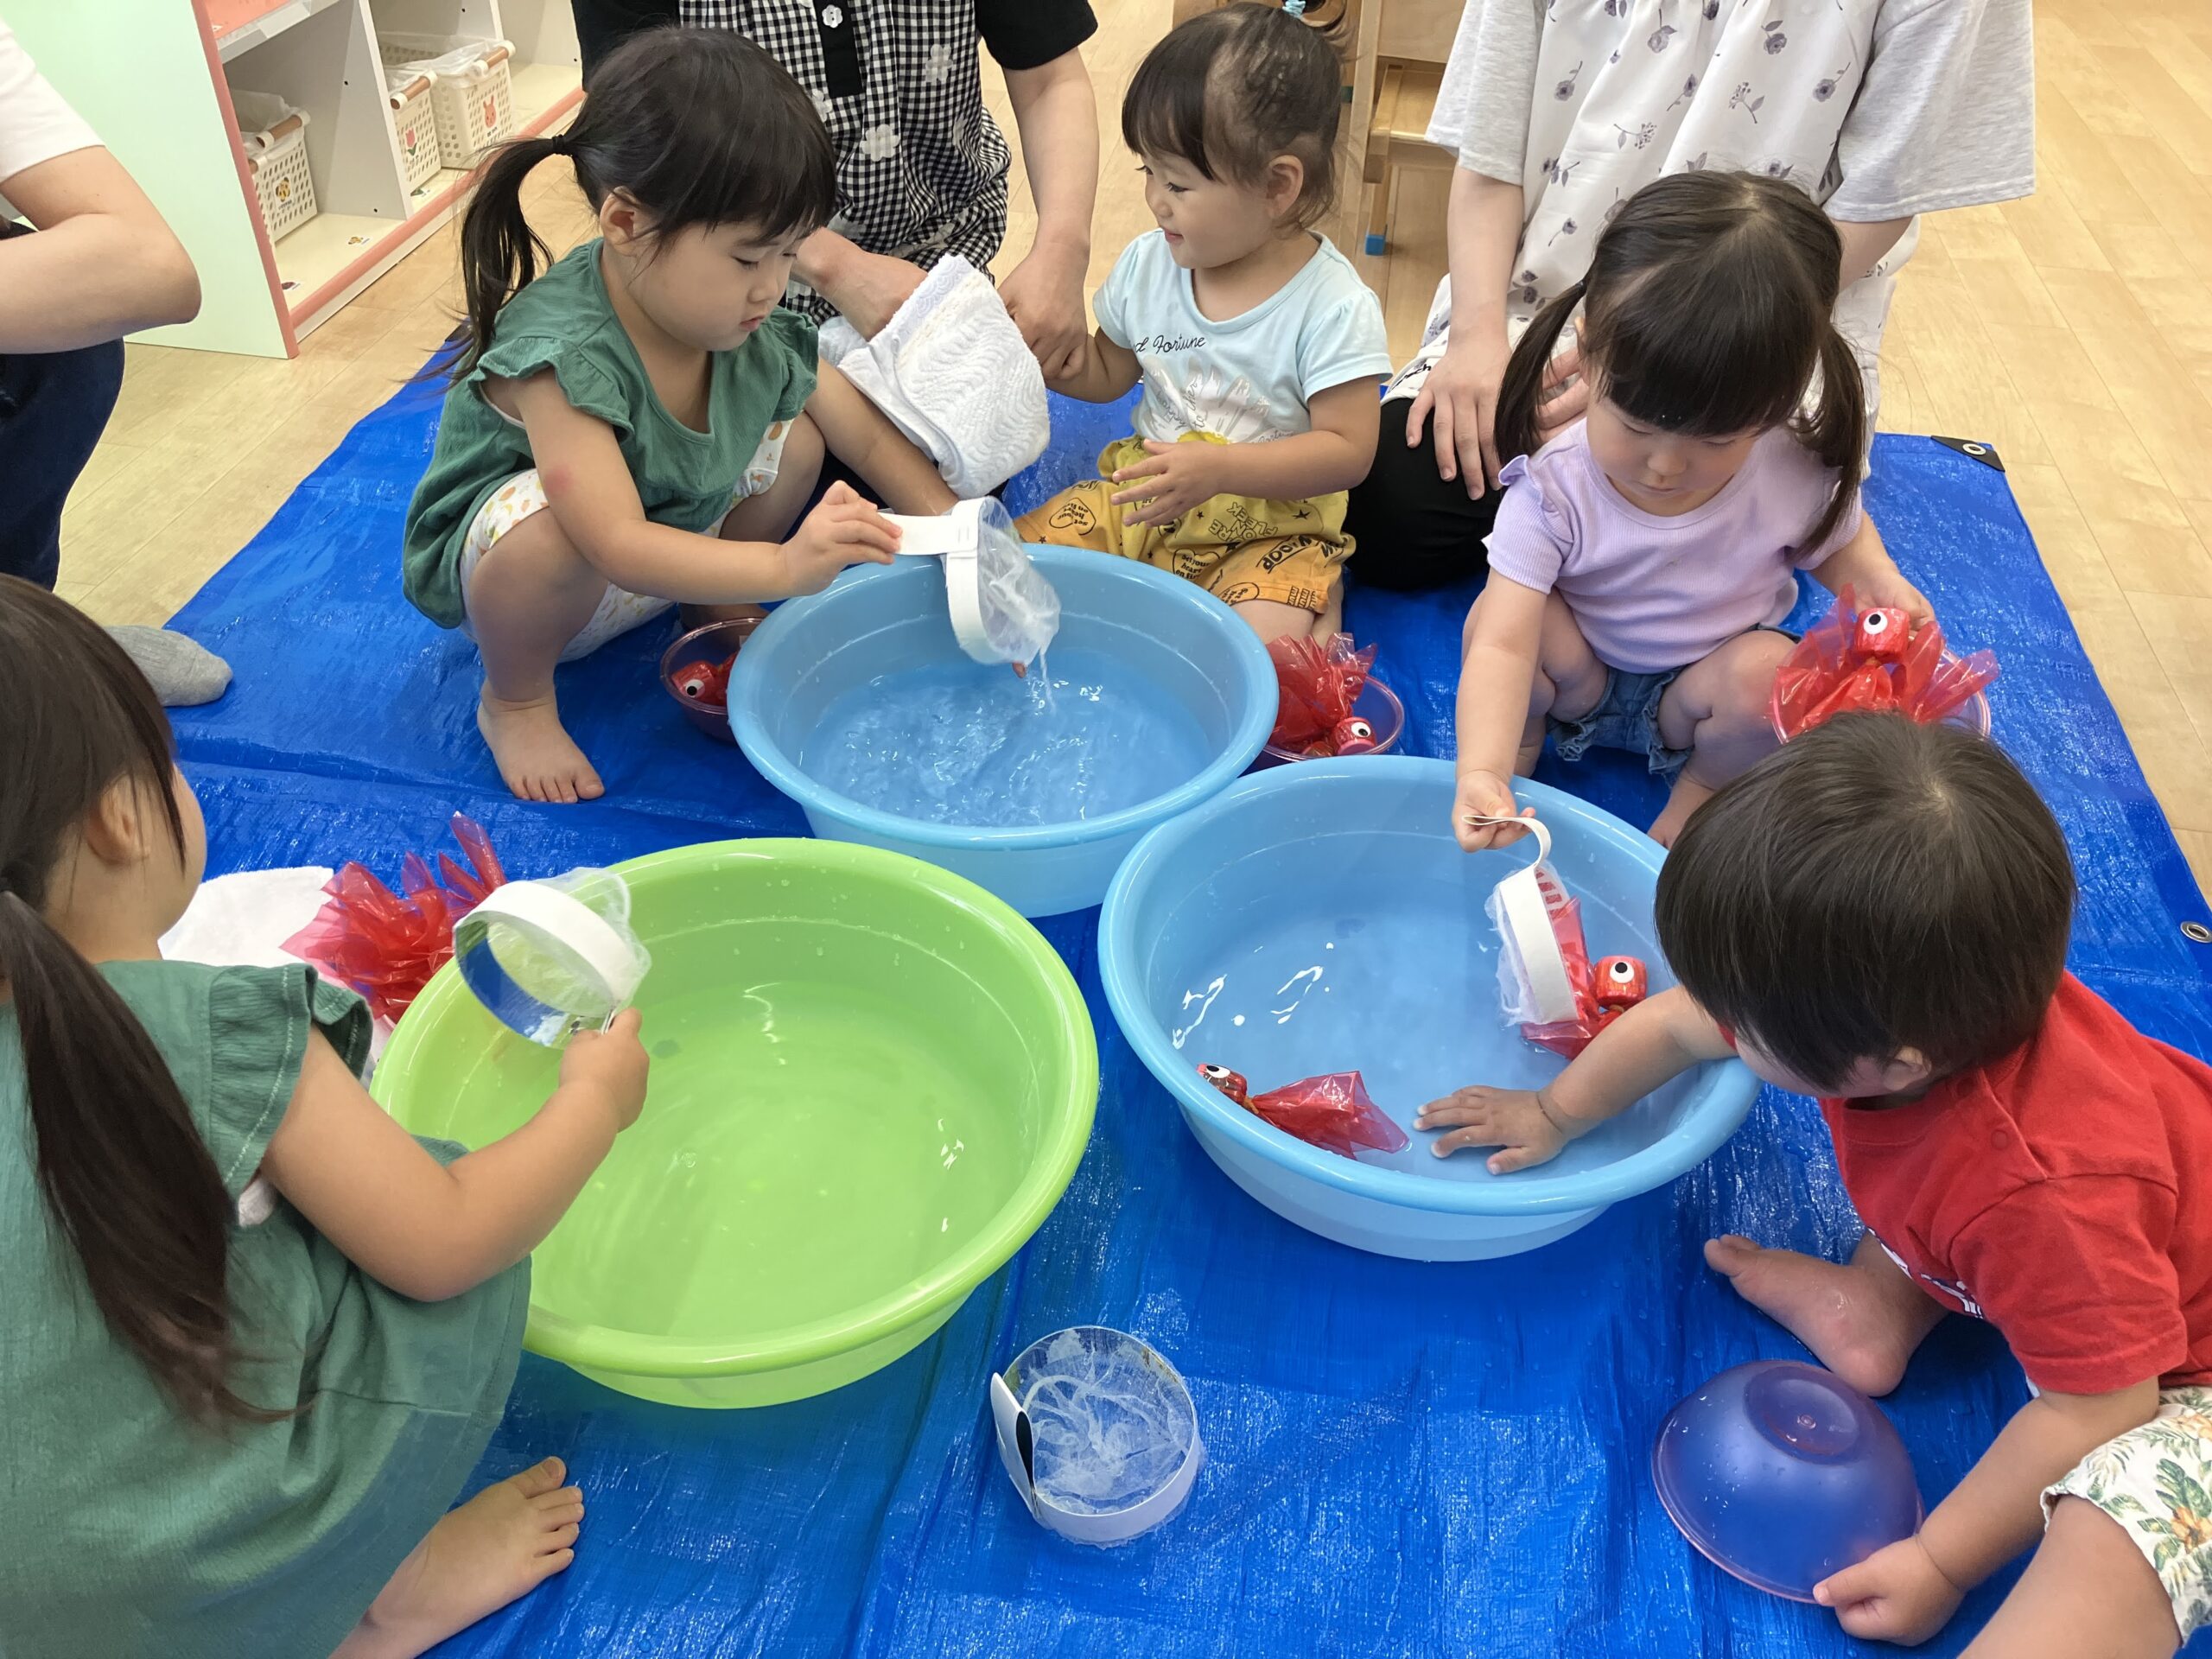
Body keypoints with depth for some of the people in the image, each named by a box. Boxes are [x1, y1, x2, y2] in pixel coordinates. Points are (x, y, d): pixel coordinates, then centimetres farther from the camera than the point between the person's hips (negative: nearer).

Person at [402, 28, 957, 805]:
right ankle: (515, 701, -8)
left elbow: (870, 439, -8)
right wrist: (784, 568, -54)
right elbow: (620, 547, -44)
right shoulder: (564, 355, -37)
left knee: (796, 437, -11)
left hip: (675, 546, 6)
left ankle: (715, 613, 12)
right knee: (547, 520, -40)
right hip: (506, 566, -6)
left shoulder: (753, 328, -17)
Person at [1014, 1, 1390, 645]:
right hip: (1143, 498, 5)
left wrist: (1220, 468, -29)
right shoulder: (1147, 264, -2)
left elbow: (1347, 450, -18)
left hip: (1272, 521, -5)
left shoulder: (1332, 307, -18)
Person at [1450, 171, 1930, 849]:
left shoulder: (1794, 475, -21)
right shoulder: (1551, 493, -29)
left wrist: (1880, 583, -21)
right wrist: (1481, 774, -54)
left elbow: (1838, 539, 4)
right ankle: (1519, 752, 1)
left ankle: (1703, 791, 2)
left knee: (1767, 670, -32)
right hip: (1583, 678, -1)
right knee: (1494, 610, -30)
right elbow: (1502, 643, -38)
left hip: (1704, 689, 2)